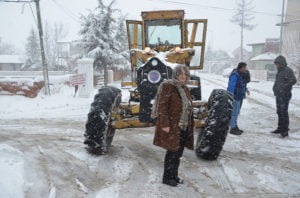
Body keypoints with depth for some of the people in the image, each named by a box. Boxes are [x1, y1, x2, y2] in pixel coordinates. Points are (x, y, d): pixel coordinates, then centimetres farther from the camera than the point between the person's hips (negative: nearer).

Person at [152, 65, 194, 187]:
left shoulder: (185, 88, 11)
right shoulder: (168, 86, -12)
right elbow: (162, 106, -16)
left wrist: (190, 124, 15)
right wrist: (165, 124, -21)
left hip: (184, 127, 8)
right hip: (172, 126, -7)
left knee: (178, 152, 14)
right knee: (172, 152, 0)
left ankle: (174, 175, 28)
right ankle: (167, 178, 15)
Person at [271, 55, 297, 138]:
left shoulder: (288, 70, -11)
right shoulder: (279, 71, 17)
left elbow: (293, 80, -22)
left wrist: (284, 87, -25)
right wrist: (275, 88, 12)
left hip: (285, 95, -9)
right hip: (278, 95, 9)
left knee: (284, 112, -8)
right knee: (279, 112, 14)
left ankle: (285, 130, -3)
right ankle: (280, 128, 23)